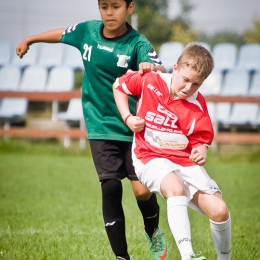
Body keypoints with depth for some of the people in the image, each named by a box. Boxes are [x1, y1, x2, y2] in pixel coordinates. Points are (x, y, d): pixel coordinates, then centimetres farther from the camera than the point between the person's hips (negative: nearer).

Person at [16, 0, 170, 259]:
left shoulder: (137, 43, -13)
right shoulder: (87, 31, -1)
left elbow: (161, 70, -29)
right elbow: (61, 34, 20)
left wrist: (152, 68, -53)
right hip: (101, 127, 2)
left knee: (142, 190, -7)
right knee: (110, 189, -9)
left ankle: (154, 233, 27)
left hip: (132, 127, -2)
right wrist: (29, 40, 34)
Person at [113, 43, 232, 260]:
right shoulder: (150, 82, -8)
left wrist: (201, 153, -22)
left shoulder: (197, 105, -5)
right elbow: (119, 86, 9)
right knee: (176, 188, -37)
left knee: (219, 210, -12)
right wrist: (128, 118, -3)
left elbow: (201, 140, 2)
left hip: (185, 161, 3)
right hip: (151, 158, -3)